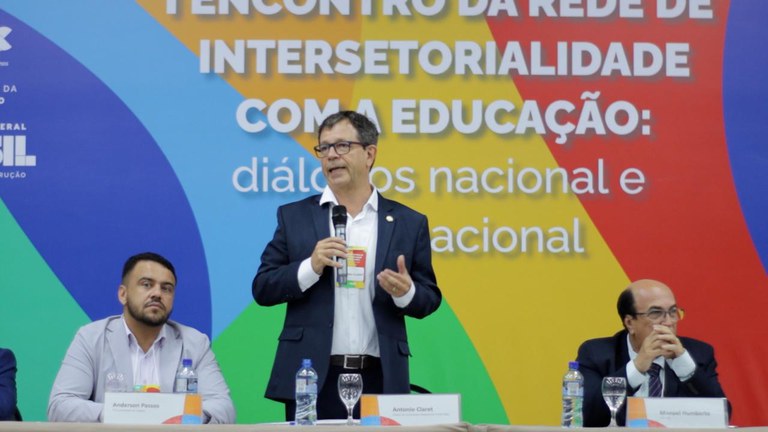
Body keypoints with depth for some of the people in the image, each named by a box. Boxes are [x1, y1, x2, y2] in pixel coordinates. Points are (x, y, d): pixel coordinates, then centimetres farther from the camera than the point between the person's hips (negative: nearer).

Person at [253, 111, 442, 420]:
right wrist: (311, 267, -12)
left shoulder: (409, 223, 8)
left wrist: (405, 292, -12)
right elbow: (263, 289, 4)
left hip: (380, 381, 0)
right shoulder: (294, 216, 8)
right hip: (312, 379, 0)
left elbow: (430, 298, 10)